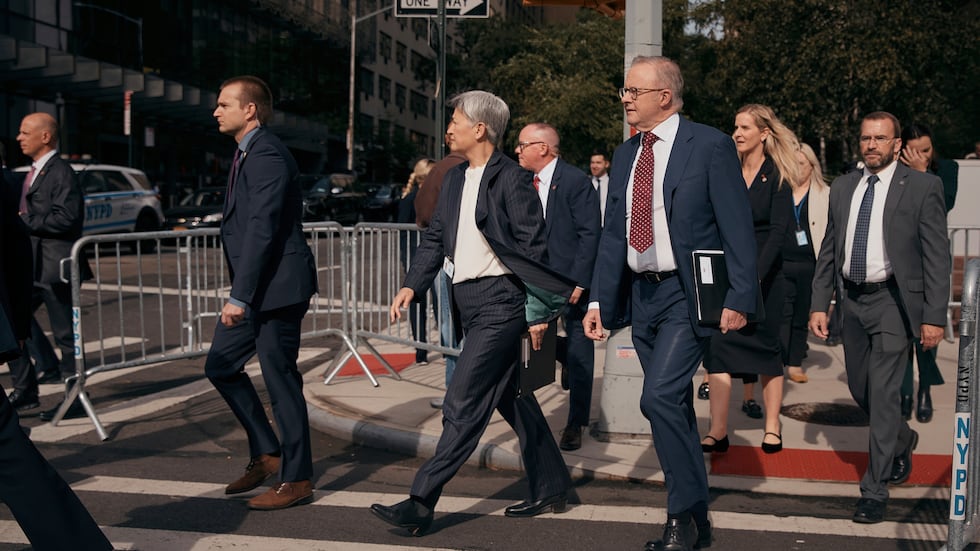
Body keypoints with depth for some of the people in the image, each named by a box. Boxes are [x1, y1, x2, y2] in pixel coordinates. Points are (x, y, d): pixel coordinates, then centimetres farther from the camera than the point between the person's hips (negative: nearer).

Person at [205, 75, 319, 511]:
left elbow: (262, 229, -22)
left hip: (276, 286, -10)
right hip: (253, 288, 10)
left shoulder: (267, 155, -16)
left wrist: (240, 295, -22)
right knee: (220, 365, 13)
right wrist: (240, 293, 17)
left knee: (281, 379, -2)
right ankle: (266, 454, 24)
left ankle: (296, 479, 10)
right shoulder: (245, 154, 16)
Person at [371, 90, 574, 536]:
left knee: (463, 404, -9)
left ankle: (421, 503, -6)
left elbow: (533, 249, -13)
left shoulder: (512, 179, -11)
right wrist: (412, 285, 2)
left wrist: (538, 313, -14)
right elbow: (435, 238, 16)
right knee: (511, 399, 16)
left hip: (500, 302, -9)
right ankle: (550, 489, 28)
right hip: (468, 301, 9)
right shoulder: (454, 180, 13)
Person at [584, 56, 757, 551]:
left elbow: (737, 228, -10)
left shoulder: (710, 146, -7)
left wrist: (739, 299, -16)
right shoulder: (625, 155, 12)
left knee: (660, 397, -18)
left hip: (688, 294, -7)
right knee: (674, 407, 12)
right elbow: (613, 234, 15)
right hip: (641, 295, 7)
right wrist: (599, 299, 9)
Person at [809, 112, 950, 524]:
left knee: (882, 394, -8)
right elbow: (828, 252, 12)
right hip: (853, 300, 6)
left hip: (892, 301, -6)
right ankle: (902, 441, 46)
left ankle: (875, 490, 2)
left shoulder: (923, 187, -6)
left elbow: (936, 257, -8)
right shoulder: (842, 188, 9)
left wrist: (934, 316, -13)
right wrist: (819, 304, 6)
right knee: (859, 390, 17)